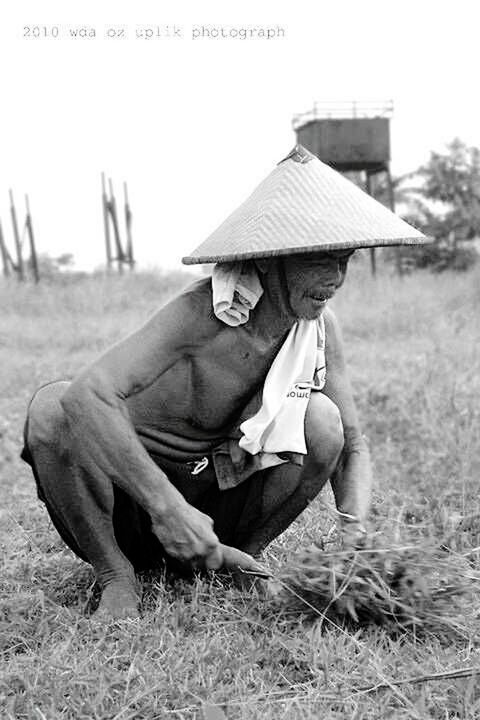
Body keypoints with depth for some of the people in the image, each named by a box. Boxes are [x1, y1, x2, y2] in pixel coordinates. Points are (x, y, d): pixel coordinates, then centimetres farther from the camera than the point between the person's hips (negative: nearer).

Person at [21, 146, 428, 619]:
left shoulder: (320, 328, -8)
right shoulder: (200, 313, -27)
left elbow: (351, 448, -1)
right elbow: (89, 394, -40)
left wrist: (354, 533, -21)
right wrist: (165, 506, -45)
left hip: (216, 500, 4)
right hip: (129, 503, -3)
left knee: (322, 420, -20)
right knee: (52, 406, -32)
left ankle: (238, 560, 0)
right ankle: (114, 574, -12)